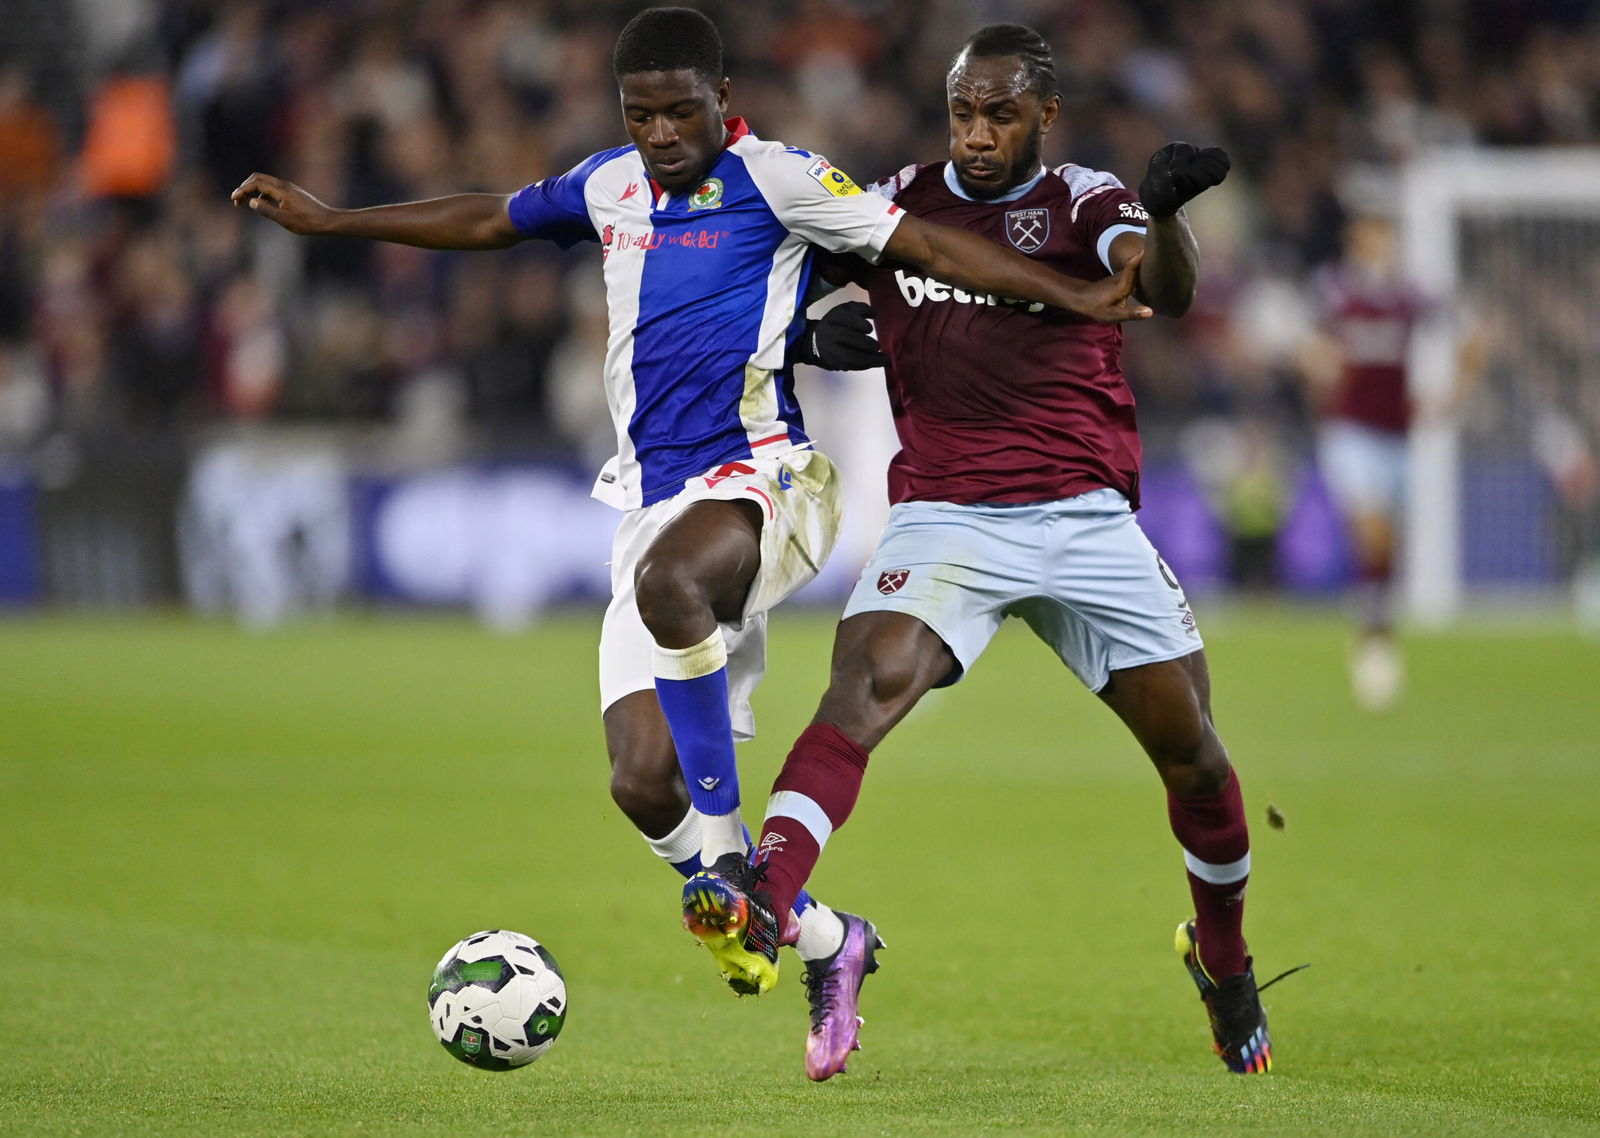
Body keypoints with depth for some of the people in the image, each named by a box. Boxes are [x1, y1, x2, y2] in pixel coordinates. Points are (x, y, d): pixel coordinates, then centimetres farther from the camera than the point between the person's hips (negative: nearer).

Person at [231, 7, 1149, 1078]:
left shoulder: (775, 182, -3)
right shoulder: (611, 186, 15)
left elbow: (928, 242, -7)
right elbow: (491, 219, 30)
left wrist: (1073, 296, -17)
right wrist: (327, 219, 33)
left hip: (764, 477, -6)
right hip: (656, 500, 6)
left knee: (667, 580, -41)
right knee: (643, 781, -7)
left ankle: (728, 857, -31)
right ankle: (818, 935, 15)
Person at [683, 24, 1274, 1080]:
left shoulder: (1082, 203, 0)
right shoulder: (896, 204, 8)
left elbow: (1167, 290, -21)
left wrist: (1164, 210, -43)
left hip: (1086, 517, 0)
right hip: (944, 513, 0)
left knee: (1192, 748, 2)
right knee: (865, 683, -27)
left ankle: (1224, 955, 27)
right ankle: (766, 894, -45)